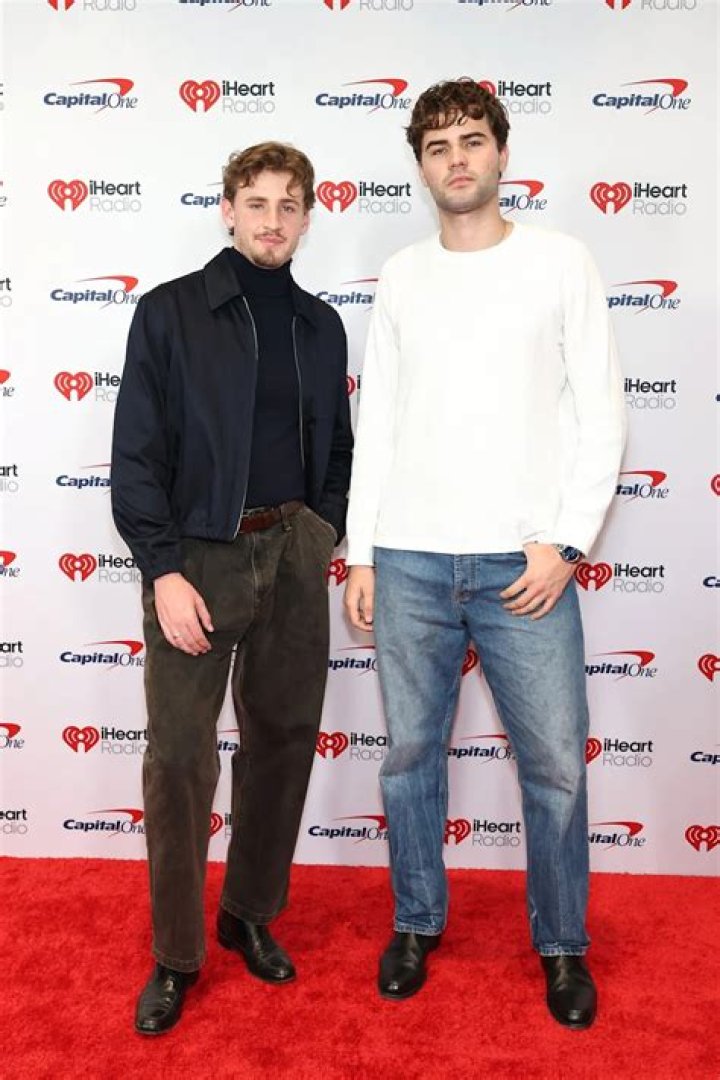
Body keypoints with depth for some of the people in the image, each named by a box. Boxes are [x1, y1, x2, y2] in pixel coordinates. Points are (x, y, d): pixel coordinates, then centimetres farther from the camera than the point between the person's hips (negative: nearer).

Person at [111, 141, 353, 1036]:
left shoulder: (320, 325, 11)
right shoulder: (169, 312, -1)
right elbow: (136, 454, -6)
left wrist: (322, 534, 4)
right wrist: (163, 570, -13)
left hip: (293, 556, 4)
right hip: (196, 557, -4)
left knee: (284, 740, 11)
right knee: (180, 758, -1)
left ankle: (251, 914, 32)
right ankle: (175, 955, 18)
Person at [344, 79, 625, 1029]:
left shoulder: (560, 262, 4)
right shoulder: (402, 276, 11)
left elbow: (601, 414, 1)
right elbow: (375, 422, 10)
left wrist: (567, 541, -9)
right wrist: (359, 554, 6)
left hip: (525, 562, -2)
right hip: (410, 561, 2)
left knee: (556, 765, 4)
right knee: (410, 754, 10)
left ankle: (562, 943, 27)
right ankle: (417, 923, 31)